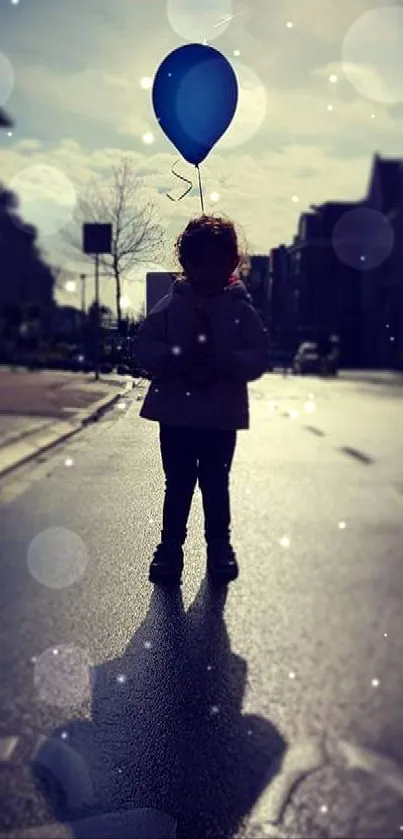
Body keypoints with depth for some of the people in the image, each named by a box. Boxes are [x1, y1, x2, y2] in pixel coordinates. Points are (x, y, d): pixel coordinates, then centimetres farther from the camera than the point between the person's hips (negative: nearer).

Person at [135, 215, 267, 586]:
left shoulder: (242, 311, -1)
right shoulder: (170, 306, 1)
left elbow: (257, 360, -8)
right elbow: (145, 349, -5)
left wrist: (221, 360, -25)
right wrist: (180, 358, -22)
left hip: (221, 418, 0)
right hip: (175, 414, 1)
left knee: (216, 485, 12)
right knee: (177, 485, 10)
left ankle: (220, 547, 28)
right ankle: (170, 548, 22)